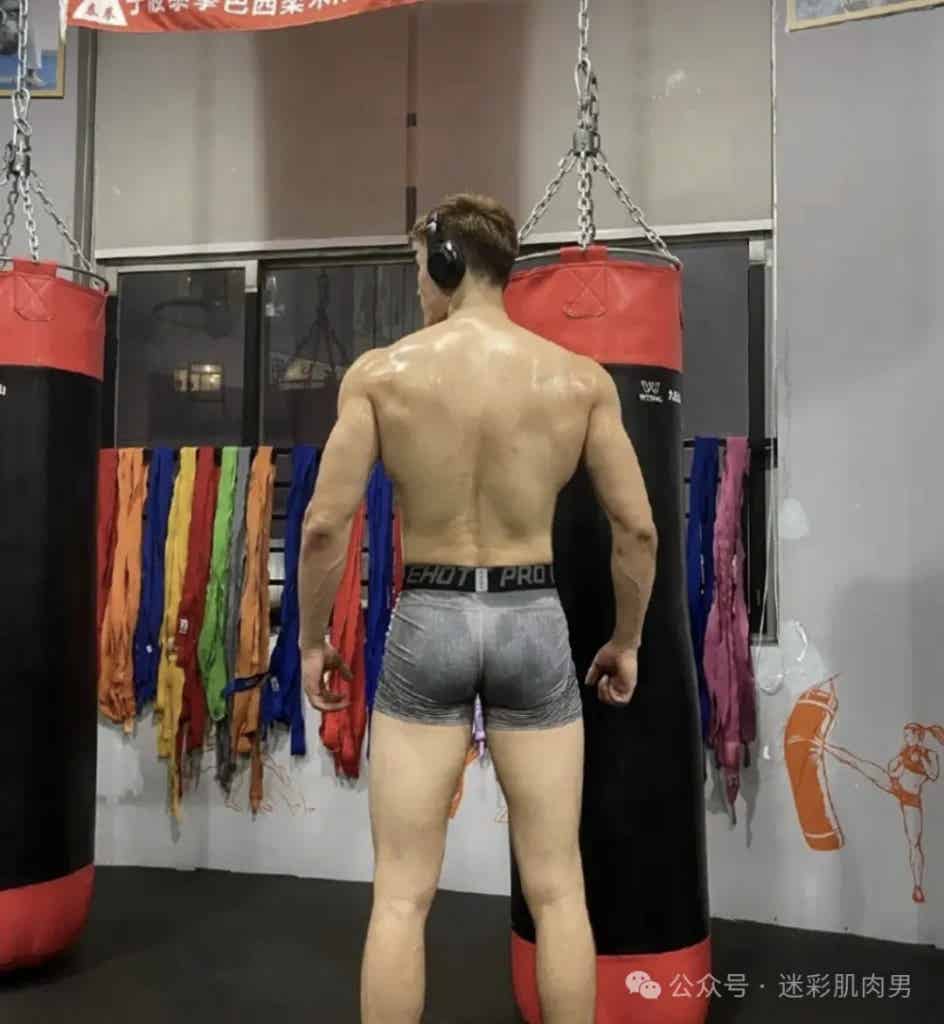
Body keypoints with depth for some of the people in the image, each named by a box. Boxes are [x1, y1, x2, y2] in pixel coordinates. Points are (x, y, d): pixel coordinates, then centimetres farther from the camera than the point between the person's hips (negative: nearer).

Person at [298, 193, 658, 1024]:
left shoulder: (381, 372, -6)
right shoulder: (582, 378, -2)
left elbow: (325, 525, -9)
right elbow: (637, 529, -2)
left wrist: (312, 638, 6)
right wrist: (627, 639, 13)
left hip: (427, 625, -1)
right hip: (533, 623, 1)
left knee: (402, 894, 11)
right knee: (557, 888, 14)